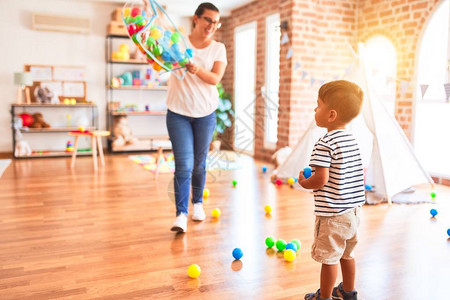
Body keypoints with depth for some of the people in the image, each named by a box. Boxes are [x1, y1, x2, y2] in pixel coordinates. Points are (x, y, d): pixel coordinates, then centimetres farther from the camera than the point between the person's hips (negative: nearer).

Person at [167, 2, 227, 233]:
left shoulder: (218, 48, 2)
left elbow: (215, 78, -12)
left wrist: (196, 69, -30)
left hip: (205, 114, 2)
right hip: (178, 113, -2)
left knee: (199, 163, 13)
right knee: (184, 165, -9)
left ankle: (198, 203, 33)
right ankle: (181, 214, -4)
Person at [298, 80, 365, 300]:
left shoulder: (324, 144, -20)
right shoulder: (351, 139, 7)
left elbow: (320, 180, -25)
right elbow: (361, 173, 13)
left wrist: (303, 182, -6)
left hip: (331, 213, -9)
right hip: (353, 210, 9)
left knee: (328, 258, 7)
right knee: (346, 254, 23)